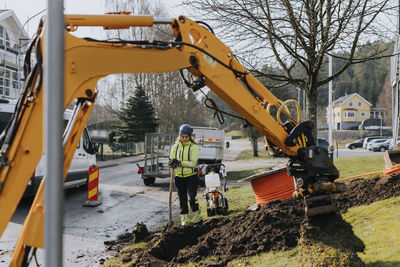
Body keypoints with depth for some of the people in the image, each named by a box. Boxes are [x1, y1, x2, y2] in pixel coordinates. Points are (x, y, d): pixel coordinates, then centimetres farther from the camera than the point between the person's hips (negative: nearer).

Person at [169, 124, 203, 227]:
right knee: (182, 200, 10)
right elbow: (172, 161, 6)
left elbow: (193, 163, -15)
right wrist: (173, 163, -18)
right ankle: (185, 220, 20)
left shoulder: (193, 147, -5)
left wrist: (180, 162, -25)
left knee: (192, 199, -11)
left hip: (191, 177, -4)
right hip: (179, 177, 4)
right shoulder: (175, 147, 7)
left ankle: (197, 219, 4)